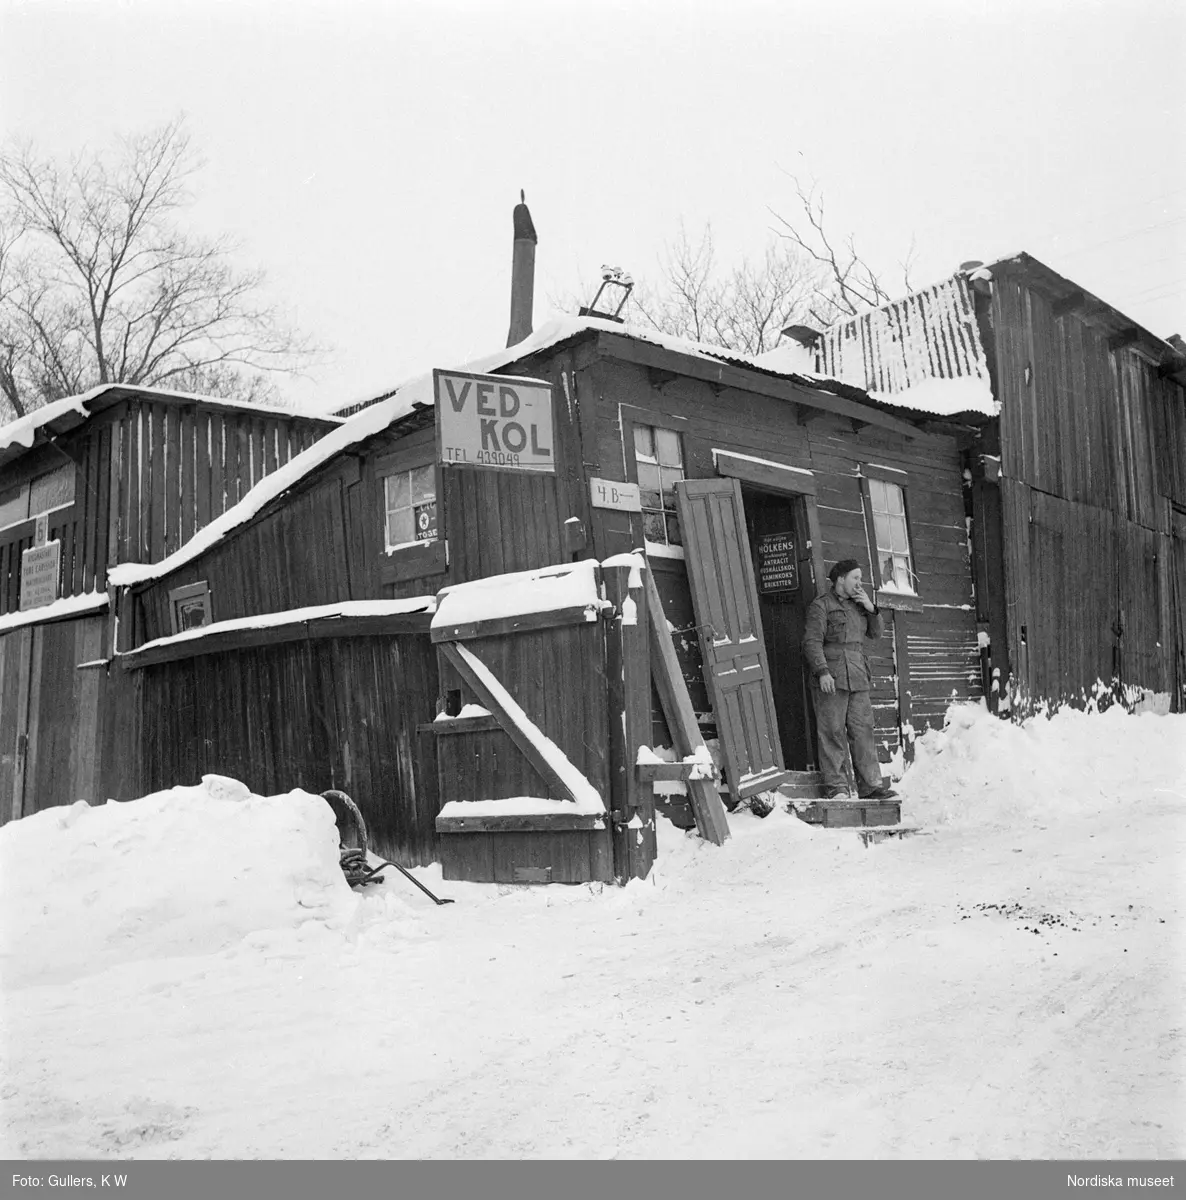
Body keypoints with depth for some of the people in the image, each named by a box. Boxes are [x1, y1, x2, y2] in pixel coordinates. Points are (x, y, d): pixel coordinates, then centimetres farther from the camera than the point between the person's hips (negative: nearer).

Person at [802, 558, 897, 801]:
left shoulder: (857, 604, 20)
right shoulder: (821, 605, -1)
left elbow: (876, 633, 18)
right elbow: (812, 641, -9)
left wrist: (871, 609, 2)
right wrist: (822, 672, -19)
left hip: (857, 677, 6)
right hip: (831, 679, -6)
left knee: (862, 730, 3)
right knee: (833, 732, -5)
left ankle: (870, 785, 6)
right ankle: (836, 786, -1)